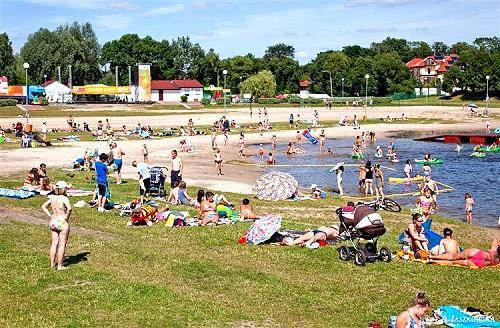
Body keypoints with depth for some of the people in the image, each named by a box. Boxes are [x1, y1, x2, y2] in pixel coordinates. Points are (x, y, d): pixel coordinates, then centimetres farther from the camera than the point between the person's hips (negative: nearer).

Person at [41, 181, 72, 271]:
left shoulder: (52, 198, 5)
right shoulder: (64, 198, -16)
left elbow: (43, 206, 14)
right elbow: (69, 208, -32)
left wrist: (50, 216, 10)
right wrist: (67, 217, -16)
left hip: (53, 222, 7)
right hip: (63, 223, -7)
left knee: (54, 243, 15)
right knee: (62, 244, 2)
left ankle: (52, 264, 21)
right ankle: (60, 266, 5)